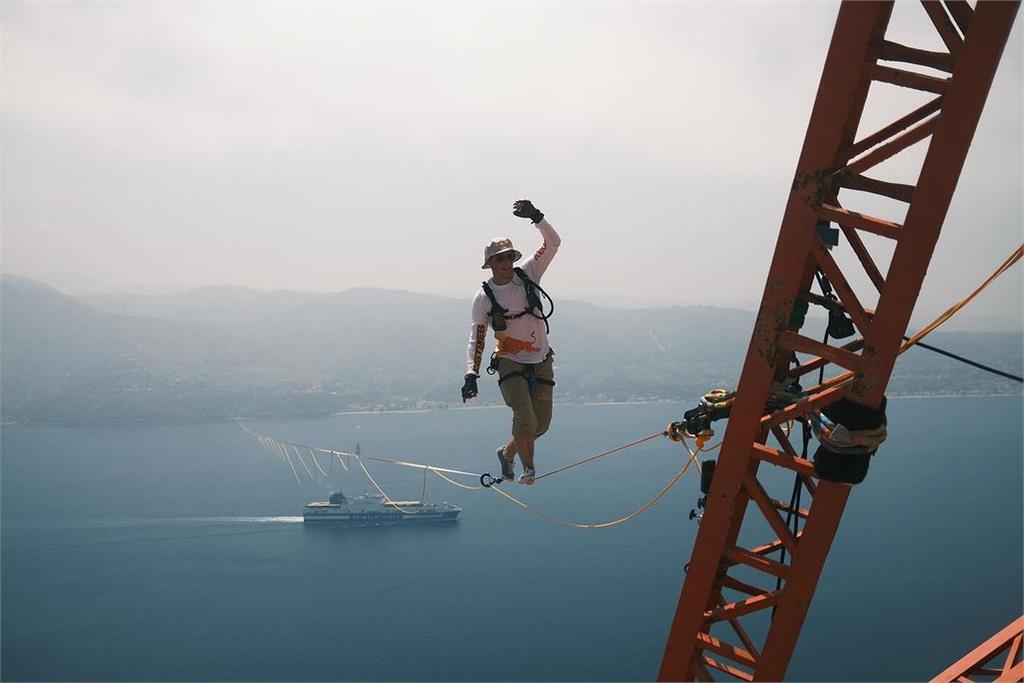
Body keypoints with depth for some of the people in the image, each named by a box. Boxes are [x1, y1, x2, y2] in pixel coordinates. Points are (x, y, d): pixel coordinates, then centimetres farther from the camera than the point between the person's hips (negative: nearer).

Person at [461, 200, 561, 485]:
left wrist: (536, 217, -22)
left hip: (541, 362, 3)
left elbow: (553, 242, -6)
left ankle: (508, 452, 34)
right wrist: (471, 373, -18)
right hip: (510, 363, -3)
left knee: (542, 424, 8)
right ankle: (528, 468, 6)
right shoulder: (483, 297, -7)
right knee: (525, 419, -19)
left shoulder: (527, 274, -1)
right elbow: (476, 338, -7)